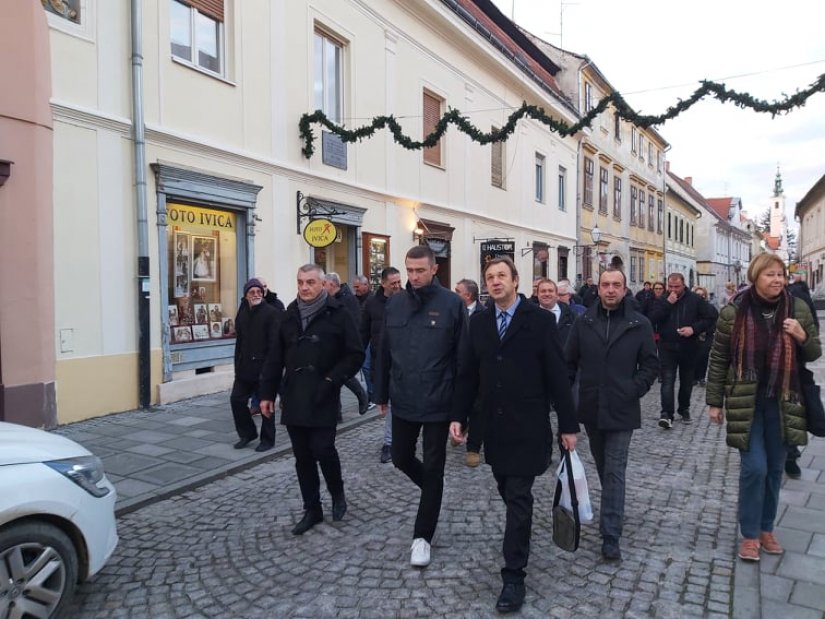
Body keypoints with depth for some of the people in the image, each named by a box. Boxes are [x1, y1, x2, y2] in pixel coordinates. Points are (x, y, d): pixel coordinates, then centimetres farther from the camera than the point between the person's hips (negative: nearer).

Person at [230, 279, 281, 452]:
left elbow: (274, 344, -15)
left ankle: (267, 439, 19)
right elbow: (239, 342, 15)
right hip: (245, 367, 6)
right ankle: (247, 433, 26)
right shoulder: (242, 314, 11)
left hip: (264, 367, -6)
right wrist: (238, 366, 11)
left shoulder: (272, 313, -10)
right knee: (236, 399, 7)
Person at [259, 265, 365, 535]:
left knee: (323, 450, -6)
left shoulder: (337, 314, -6)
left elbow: (355, 355, -7)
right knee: (302, 457, 10)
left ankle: (337, 493, 24)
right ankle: (312, 510, 24)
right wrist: (267, 393, 9)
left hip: (323, 399, -5)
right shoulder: (290, 315, 10)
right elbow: (276, 358, 13)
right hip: (294, 399, 5)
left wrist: (332, 381, -15)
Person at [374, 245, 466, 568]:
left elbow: (462, 356, -8)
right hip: (403, 401, 4)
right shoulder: (394, 303, 3)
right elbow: (385, 352, 9)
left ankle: (422, 537, 22)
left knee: (433, 469, 7)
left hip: (438, 403, -4)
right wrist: (382, 394, 11)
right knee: (401, 459, 17)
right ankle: (432, 489, 47)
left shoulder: (451, 303, -9)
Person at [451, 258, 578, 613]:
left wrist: (568, 425, -6)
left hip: (527, 428, -4)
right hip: (494, 427, 4)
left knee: (518, 499, -1)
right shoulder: (479, 322, 5)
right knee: (510, 495, 14)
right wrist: (459, 416, 2)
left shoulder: (540, 320, -7)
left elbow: (556, 376, -7)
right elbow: (467, 374, 8)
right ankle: (522, 539, 40)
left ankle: (513, 576, 9)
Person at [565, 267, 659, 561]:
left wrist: (633, 391, -10)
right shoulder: (583, 322, 1)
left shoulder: (639, 324, -4)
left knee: (614, 472, -2)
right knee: (603, 467, 20)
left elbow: (650, 365, 0)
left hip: (621, 411, -3)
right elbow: (569, 362, 3)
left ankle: (611, 535, 5)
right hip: (591, 409, 3)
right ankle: (613, 512, 42)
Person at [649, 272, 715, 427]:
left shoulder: (695, 300, 1)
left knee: (687, 381, 14)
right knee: (667, 381, -10)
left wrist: (694, 328, -16)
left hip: (689, 348, 1)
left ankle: (684, 409, 31)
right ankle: (666, 414, -13)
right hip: (667, 347, -1)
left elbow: (708, 318, 0)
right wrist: (667, 304, -17)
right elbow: (652, 319, -11)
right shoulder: (661, 300, 2)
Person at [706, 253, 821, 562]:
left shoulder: (798, 309, -1)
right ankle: (750, 534, 14)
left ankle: (766, 528, 30)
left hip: (782, 403, 3)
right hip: (746, 402, -3)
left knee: (775, 468, 12)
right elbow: (718, 358, -3)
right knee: (754, 468, -4)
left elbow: (814, 354, 8)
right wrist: (714, 401, -2)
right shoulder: (734, 311, -9)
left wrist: (803, 338, -15)